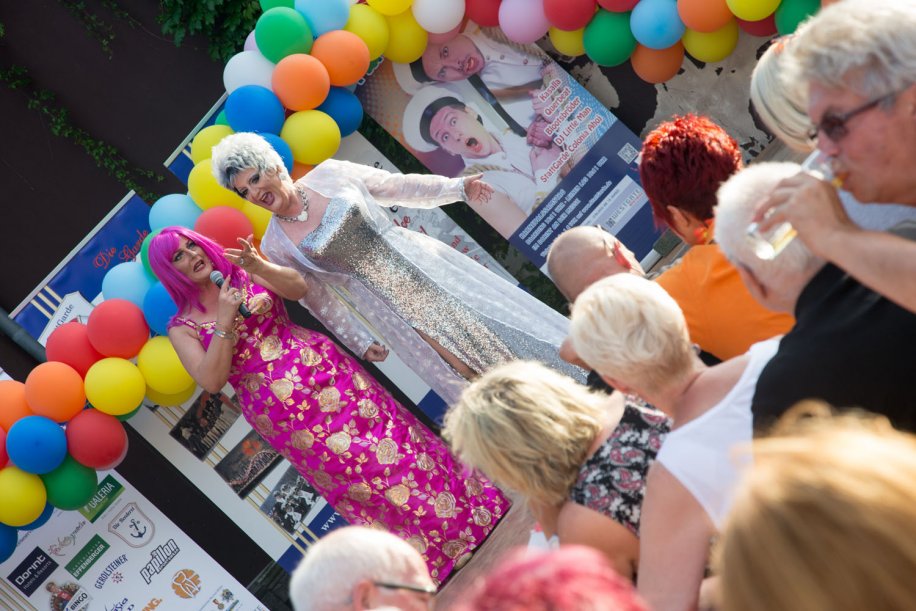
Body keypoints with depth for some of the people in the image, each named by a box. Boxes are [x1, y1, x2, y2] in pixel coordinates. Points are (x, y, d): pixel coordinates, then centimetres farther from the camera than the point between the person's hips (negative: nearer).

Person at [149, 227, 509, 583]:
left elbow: (297, 287, -4)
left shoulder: (243, 273, 8)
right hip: (283, 414, -2)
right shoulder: (183, 328, 0)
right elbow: (211, 381, -12)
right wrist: (224, 321, -18)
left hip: (322, 370, 2)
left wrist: (257, 265, -20)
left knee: (388, 437, -2)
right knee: (364, 474, -2)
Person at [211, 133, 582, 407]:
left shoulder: (330, 174, -7)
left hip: (419, 263, 1)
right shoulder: (276, 246, -7)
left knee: (499, 320, 6)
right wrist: (358, 341, 6)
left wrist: (458, 187, -3)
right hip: (391, 309, -1)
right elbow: (320, 300, 3)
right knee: (470, 377, -1)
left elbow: (400, 188, 2)